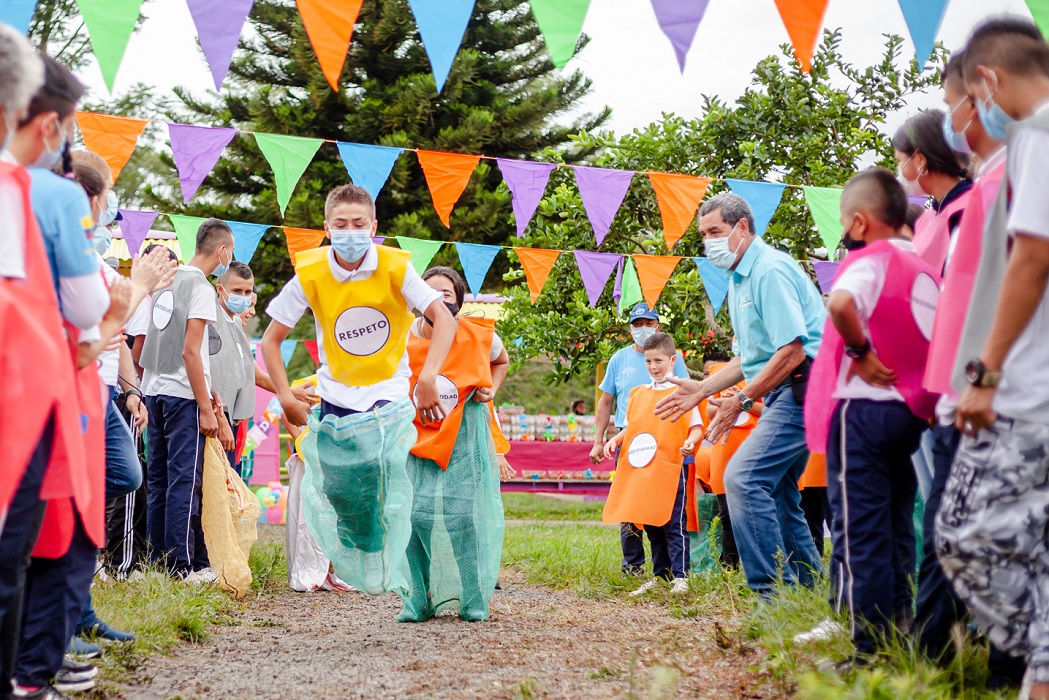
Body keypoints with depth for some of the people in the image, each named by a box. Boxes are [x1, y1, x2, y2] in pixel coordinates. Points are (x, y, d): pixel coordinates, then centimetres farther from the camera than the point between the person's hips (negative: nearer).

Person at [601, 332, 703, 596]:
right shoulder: (638, 394, 14)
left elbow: (696, 427, -3)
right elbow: (631, 427, 20)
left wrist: (690, 442, -23)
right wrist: (614, 440, 2)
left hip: (672, 467, -6)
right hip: (641, 469, 6)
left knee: (673, 524, -6)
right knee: (651, 525, 10)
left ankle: (680, 577, -4)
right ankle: (661, 575, 19)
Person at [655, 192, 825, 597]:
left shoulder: (770, 271, -15)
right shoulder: (740, 278, 19)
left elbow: (793, 351, -22)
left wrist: (742, 401, -15)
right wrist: (701, 390, 19)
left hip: (802, 389, -11)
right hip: (788, 394, 11)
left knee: (743, 477, -19)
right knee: (776, 491, 13)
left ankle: (773, 591, -18)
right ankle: (810, 588, 20)